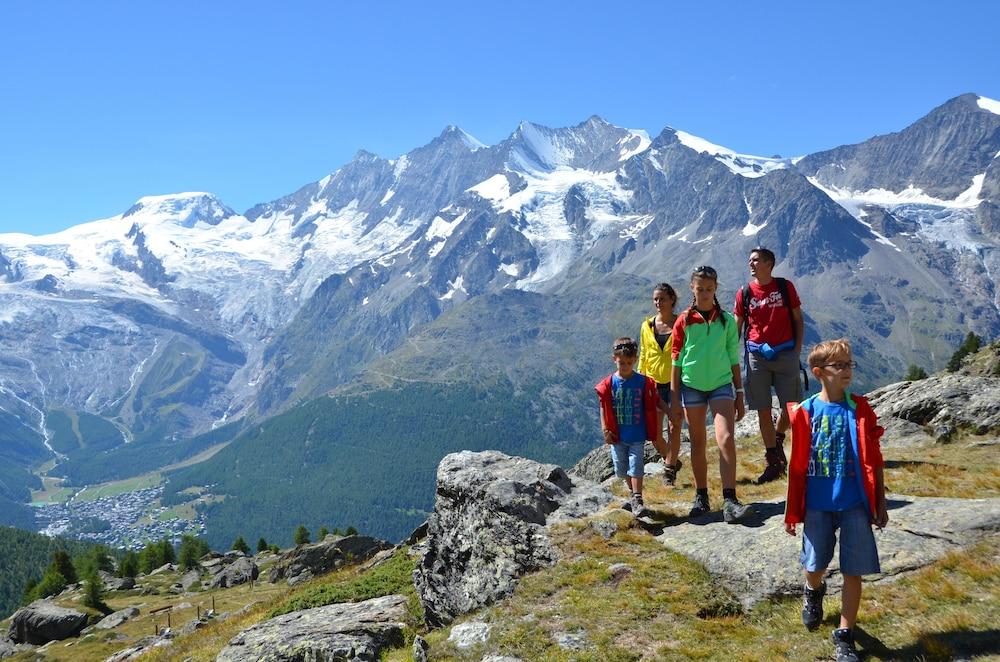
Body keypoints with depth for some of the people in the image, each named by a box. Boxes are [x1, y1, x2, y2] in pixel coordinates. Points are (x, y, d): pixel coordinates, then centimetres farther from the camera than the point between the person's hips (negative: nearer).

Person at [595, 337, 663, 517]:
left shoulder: (644, 382, -5)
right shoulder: (608, 384, -4)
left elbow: (651, 409, 1)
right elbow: (604, 409, 1)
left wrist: (656, 433, 2)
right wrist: (606, 431, -5)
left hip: (637, 436, -2)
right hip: (617, 436, 2)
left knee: (635, 467, -8)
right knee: (622, 468, 14)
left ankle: (637, 500, -5)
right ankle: (633, 494, 33)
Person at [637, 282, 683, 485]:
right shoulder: (647, 327, 5)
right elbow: (643, 357, 11)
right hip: (654, 384, 3)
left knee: (674, 429, -1)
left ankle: (670, 468, 17)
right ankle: (672, 461, 27)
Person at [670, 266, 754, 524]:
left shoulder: (726, 320, 4)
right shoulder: (684, 321, 1)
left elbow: (734, 358, 7)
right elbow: (677, 360, 3)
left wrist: (739, 393, 7)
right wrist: (675, 397, 1)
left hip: (721, 384, 0)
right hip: (692, 386, 1)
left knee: (726, 438, -16)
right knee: (698, 444, 8)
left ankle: (730, 501, -18)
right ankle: (701, 497, 20)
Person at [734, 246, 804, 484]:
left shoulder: (785, 287, 2)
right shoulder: (744, 293, 4)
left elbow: (797, 319, 6)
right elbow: (736, 328, 7)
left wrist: (797, 350, -1)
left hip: (785, 354, -1)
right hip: (757, 355, 1)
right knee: (763, 411, 2)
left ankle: (778, 440, 31)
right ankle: (773, 462, 12)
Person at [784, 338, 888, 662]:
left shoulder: (860, 410, -2)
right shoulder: (805, 412, -4)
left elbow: (874, 461, 4)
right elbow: (797, 465, 1)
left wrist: (880, 503, 4)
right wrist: (792, 511, 3)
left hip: (855, 504, 0)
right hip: (818, 504, 0)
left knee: (854, 571, 1)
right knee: (815, 564, 10)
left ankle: (845, 635, 16)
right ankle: (814, 591, 45)